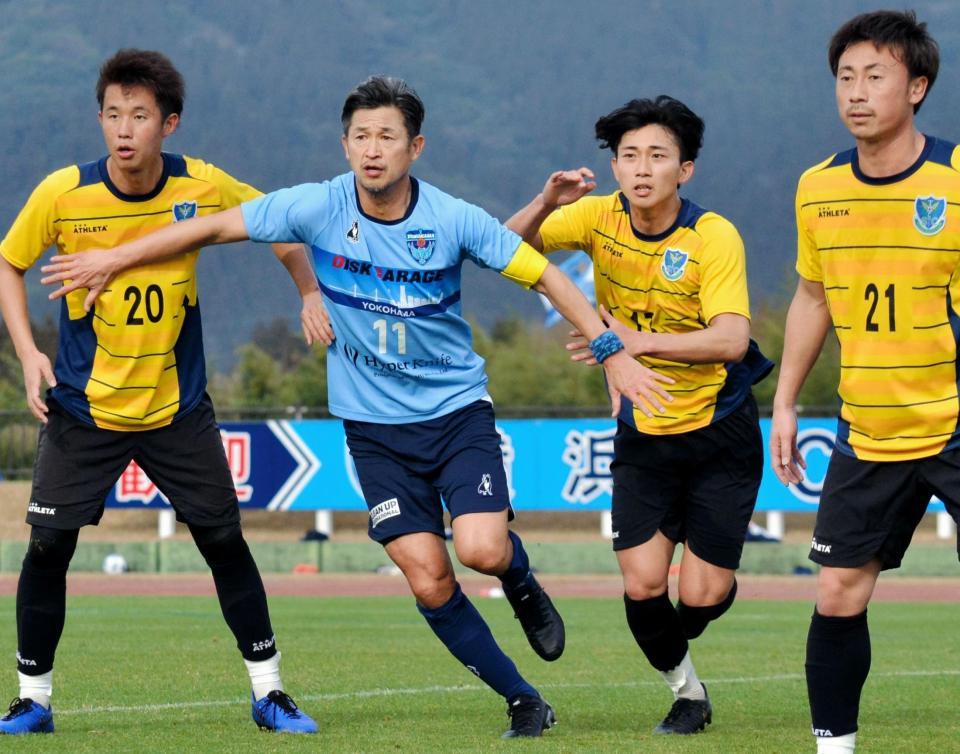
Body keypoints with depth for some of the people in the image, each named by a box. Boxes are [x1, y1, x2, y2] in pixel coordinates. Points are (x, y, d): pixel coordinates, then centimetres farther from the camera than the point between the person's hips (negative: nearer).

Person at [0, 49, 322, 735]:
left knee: (225, 540, 0)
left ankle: (269, 692, 11)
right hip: (81, 408, -1)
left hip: (179, 407, 1)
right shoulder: (62, 194, -14)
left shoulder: (202, 187, -11)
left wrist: (311, 294, 0)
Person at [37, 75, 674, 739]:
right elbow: (214, 227, 1)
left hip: (457, 408, -1)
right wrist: (114, 259, 4)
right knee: (428, 579, -7)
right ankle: (523, 702, 8)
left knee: (480, 549, -22)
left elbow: (544, 275, -4)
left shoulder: (453, 220, -12)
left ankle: (522, 585, 16)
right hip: (375, 427, 1)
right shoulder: (317, 209, -10)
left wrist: (613, 351, -8)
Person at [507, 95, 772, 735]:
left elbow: (731, 340, -29)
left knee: (705, 593, -7)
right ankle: (687, 689, 19)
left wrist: (640, 341, -39)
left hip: (720, 433, -3)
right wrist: (547, 203, -23)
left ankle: (675, 637, 32)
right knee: (643, 584, -10)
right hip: (642, 435, 3)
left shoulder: (714, 237, -19)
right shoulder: (599, 218, -6)